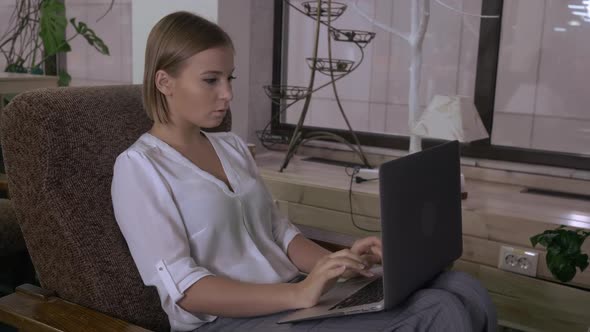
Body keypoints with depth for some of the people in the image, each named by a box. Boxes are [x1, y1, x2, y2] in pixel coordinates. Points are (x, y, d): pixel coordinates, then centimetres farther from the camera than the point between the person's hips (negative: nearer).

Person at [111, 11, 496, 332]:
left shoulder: (232, 146, 15)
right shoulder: (139, 166, -6)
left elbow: (280, 234, 14)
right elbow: (184, 290, -15)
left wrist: (336, 264, -6)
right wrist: (297, 295, -25)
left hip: (290, 297, 7)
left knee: (463, 290, -13)